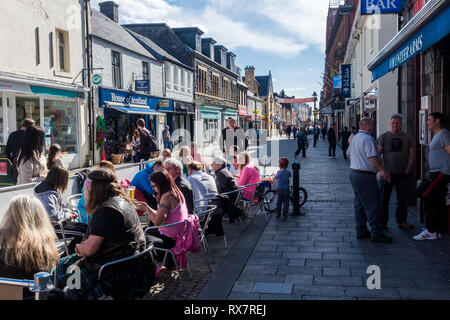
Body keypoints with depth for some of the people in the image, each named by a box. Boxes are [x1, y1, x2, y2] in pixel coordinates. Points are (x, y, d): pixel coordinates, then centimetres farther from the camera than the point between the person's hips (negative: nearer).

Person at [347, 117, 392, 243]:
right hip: (365, 175, -10)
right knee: (373, 205, -6)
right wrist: (382, 170, -27)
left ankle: (361, 231, 19)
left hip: (354, 173, 10)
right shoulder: (368, 139, -15)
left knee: (360, 204, 14)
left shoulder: (355, 138, 15)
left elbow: (349, 153, 27)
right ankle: (376, 234, -4)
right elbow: (372, 157, -25)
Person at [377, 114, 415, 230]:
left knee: (403, 199, 8)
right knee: (383, 199, -1)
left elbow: (412, 154, 8)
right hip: (387, 173, -2)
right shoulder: (383, 137, 2)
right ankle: (382, 222, 7)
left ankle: (401, 221, 21)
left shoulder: (408, 138, 8)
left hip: (402, 174, 2)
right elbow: (378, 154, -1)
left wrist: (407, 170, -2)